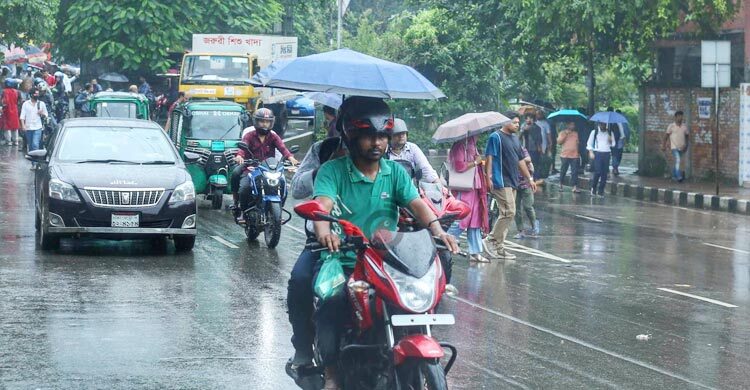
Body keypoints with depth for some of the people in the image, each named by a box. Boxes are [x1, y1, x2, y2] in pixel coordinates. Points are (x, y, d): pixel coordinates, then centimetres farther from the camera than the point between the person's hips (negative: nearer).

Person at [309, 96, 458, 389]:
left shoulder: (395, 172, 9)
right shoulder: (333, 171, -1)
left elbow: (416, 203, -6)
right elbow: (322, 205, -18)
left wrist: (437, 230, -26)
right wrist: (324, 232, -41)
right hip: (343, 255, -3)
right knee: (331, 302, -28)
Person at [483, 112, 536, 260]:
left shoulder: (515, 139, 19)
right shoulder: (496, 137, -7)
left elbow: (520, 160, 25)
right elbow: (489, 157, -13)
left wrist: (529, 178, 24)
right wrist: (488, 177, -22)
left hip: (513, 182, 9)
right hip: (501, 182, -9)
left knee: (506, 214, 7)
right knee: (509, 212, -15)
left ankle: (499, 247, 10)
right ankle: (491, 240, -8)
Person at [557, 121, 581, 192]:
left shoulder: (576, 133, 14)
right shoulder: (562, 133, 5)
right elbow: (559, 142, -6)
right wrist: (565, 134, -13)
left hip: (575, 156, 2)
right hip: (565, 155, -2)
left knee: (575, 172, -5)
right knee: (563, 171, 5)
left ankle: (575, 187, -9)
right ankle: (560, 185, 21)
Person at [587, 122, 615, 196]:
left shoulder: (610, 133, 14)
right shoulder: (594, 132, 7)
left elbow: (613, 144, 14)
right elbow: (589, 143, 7)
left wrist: (610, 140, -8)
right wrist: (591, 152, -6)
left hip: (607, 154, 3)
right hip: (597, 153, -3)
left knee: (605, 173, -1)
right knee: (598, 171, -14)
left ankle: (601, 191, 5)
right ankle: (593, 188, 3)